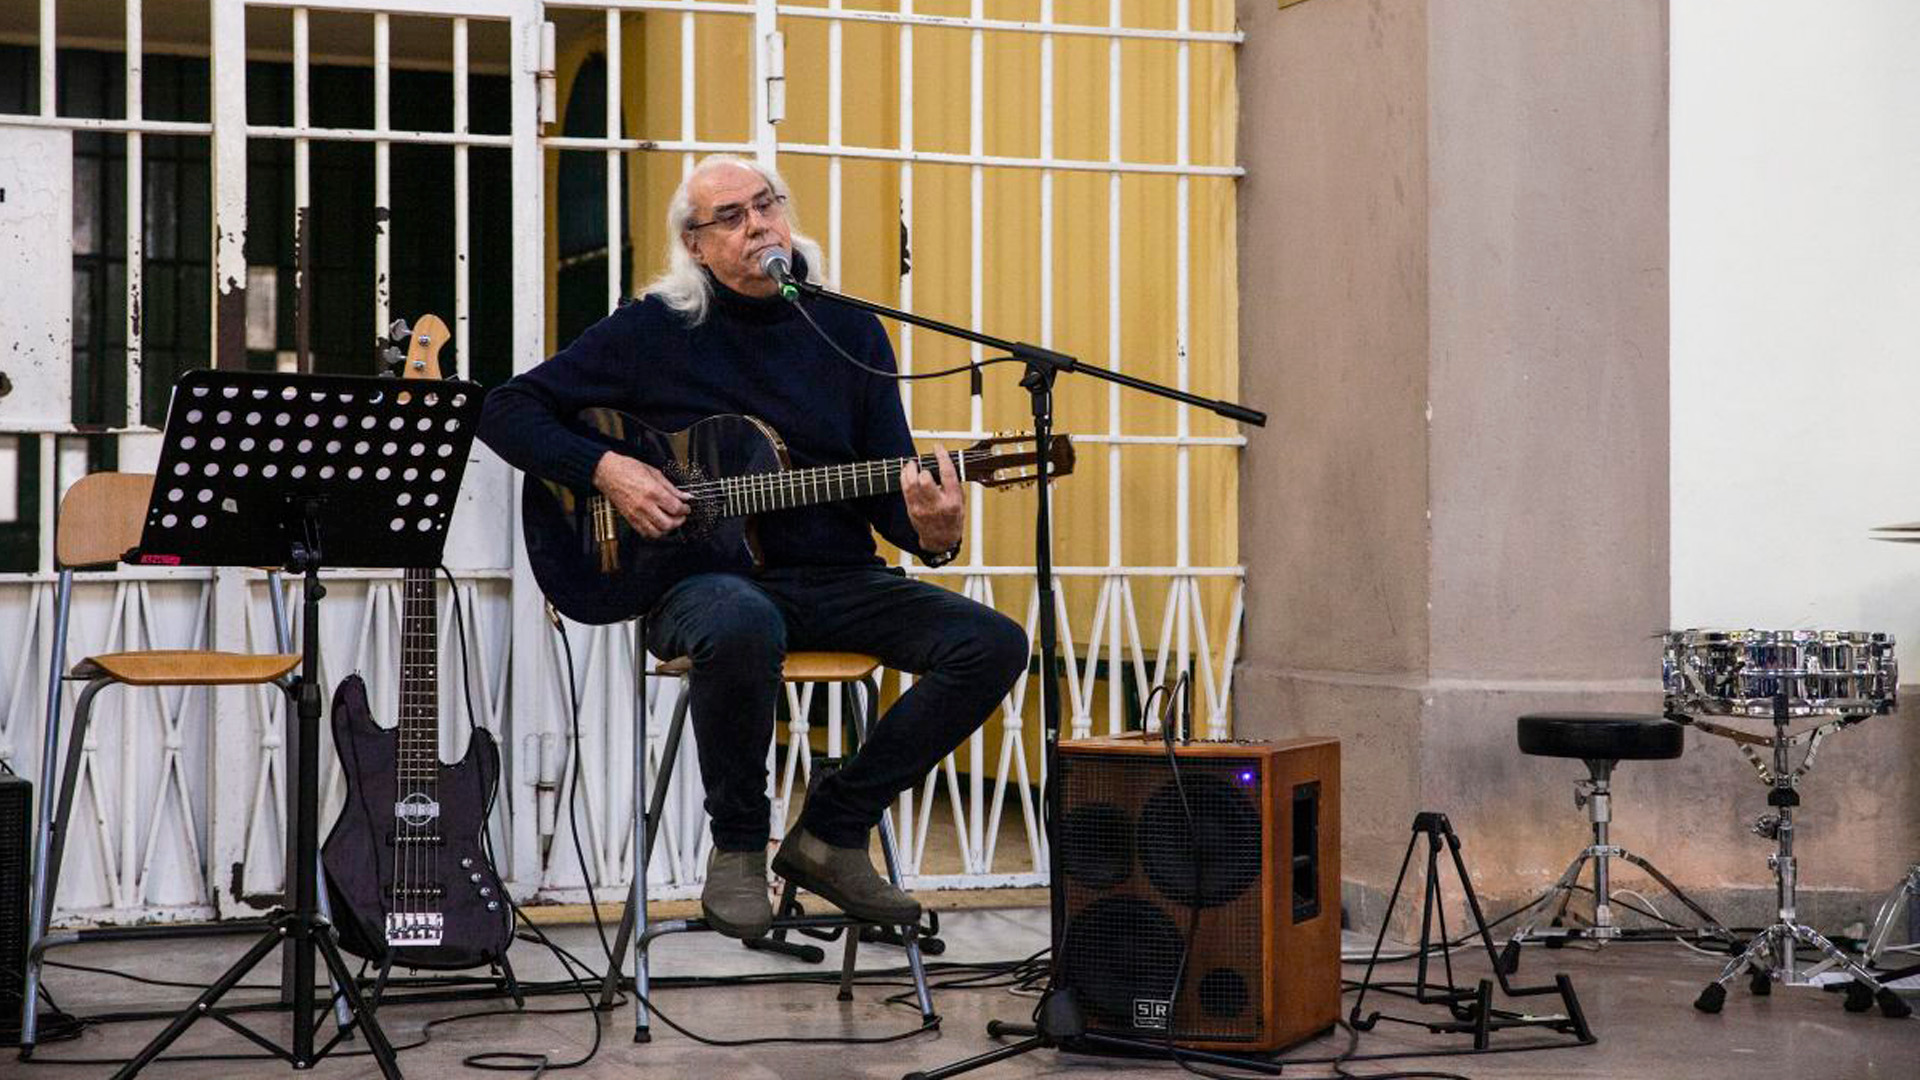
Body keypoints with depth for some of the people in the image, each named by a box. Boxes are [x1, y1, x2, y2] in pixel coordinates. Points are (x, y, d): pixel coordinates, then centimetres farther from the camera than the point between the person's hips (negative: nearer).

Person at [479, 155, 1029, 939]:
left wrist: (930, 535, -17)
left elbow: (890, 487, 7)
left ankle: (832, 830, -4)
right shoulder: (654, 329, 2)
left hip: (836, 579, 4)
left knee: (993, 644, -17)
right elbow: (506, 410, 4)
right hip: (702, 577, -4)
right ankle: (738, 848, -15)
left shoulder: (848, 330, 9)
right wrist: (603, 470, -12)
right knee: (740, 626, -41)